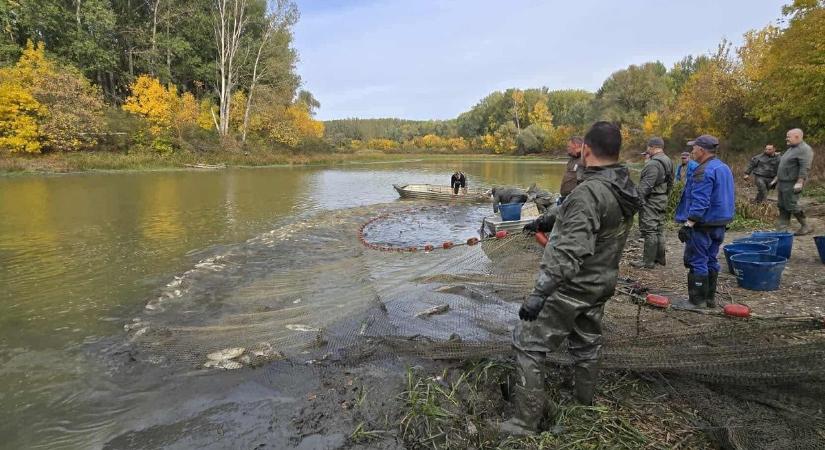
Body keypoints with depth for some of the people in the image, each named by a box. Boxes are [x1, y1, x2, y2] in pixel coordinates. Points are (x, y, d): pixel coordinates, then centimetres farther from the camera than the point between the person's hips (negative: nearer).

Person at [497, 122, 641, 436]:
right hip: (600, 285, 9)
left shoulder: (588, 192, -26)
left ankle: (526, 423, 4)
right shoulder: (627, 189, 3)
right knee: (586, 347, 22)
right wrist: (549, 220, 29)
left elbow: (570, 252, -33)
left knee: (528, 345, -1)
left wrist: (539, 293, -32)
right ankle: (585, 409, 38)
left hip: (570, 287, -9)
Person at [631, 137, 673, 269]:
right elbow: (670, 183, 20)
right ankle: (660, 258, 26)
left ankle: (648, 261, -2)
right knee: (659, 230, 17)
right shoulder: (668, 161, 13)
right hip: (662, 200, 10)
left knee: (649, 231, -6)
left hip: (651, 200, -10)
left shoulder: (653, 163, -19)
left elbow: (645, 185, -24)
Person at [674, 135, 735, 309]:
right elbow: (724, 198, 19)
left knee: (697, 262, -3)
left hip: (703, 224, -10)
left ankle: (697, 300, 2)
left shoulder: (704, 172, -20)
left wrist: (687, 224, -23)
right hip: (720, 223, 10)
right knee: (711, 261, 16)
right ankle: (710, 298, 24)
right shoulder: (724, 168, 12)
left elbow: (699, 203, -25)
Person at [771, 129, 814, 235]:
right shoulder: (791, 149, 19)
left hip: (792, 184, -10)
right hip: (782, 183, 10)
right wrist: (776, 178, 25)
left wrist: (799, 182, -28)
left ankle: (805, 227, 5)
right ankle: (782, 229, 11)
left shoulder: (804, 149, -12)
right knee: (782, 207, 8)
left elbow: (805, 167, -22)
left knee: (791, 206, -8)